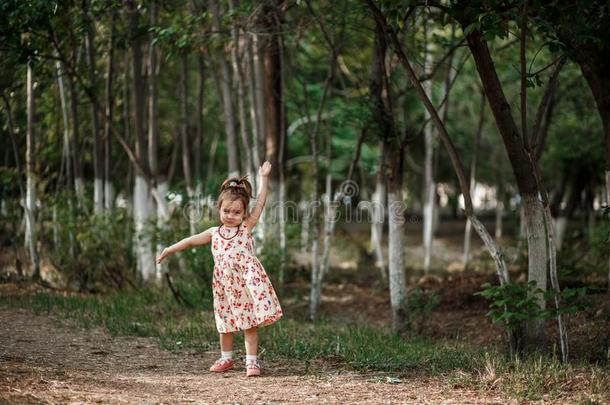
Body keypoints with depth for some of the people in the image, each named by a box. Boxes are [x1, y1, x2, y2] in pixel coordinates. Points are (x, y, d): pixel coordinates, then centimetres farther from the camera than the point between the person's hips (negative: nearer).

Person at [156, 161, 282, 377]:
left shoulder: (246, 228, -2)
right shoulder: (214, 233, 7)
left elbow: (260, 204, -6)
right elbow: (191, 240, 15)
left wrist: (263, 178, -9)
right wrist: (170, 249, 14)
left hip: (246, 284, -3)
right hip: (225, 286, 3)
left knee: (250, 325, -2)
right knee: (226, 324, 13)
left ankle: (251, 361, 2)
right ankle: (226, 358, 28)